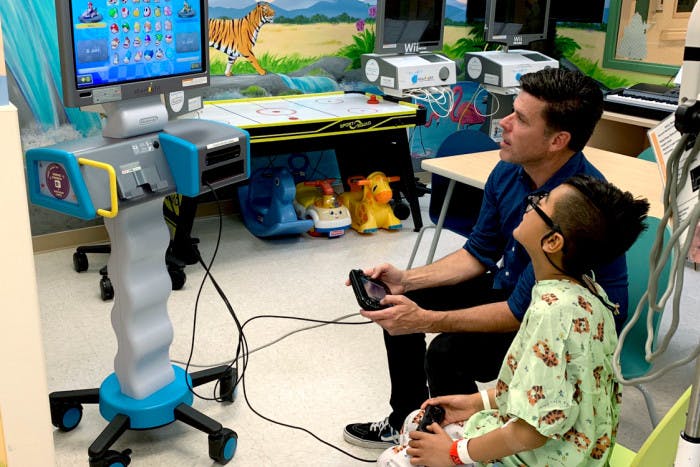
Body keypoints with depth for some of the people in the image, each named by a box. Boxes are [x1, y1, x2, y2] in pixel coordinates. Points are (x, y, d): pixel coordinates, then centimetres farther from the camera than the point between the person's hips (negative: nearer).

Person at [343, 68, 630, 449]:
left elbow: (523, 312, -28)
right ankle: (407, 421, 23)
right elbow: (479, 253, 5)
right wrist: (407, 280, -7)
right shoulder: (510, 171, -9)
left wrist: (427, 320, -27)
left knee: (448, 352, -27)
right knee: (400, 304, 3)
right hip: (511, 288, 8)